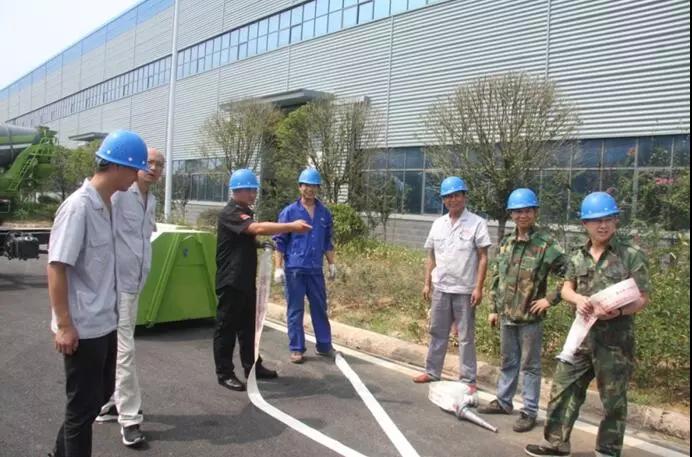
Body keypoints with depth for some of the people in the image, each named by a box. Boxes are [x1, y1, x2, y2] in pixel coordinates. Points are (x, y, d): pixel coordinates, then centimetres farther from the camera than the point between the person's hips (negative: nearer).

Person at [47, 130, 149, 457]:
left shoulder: (107, 205, 6)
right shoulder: (78, 206, -19)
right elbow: (56, 267, -20)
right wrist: (64, 325, -19)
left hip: (105, 323, 9)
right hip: (83, 328, -9)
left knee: (101, 394, 22)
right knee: (83, 405, 6)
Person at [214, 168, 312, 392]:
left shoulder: (245, 212, 15)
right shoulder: (230, 213, -16)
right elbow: (258, 228, -33)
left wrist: (261, 244, 6)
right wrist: (292, 226, -35)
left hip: (246, 280, 9)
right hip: (231, 281, -9)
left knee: (249, 325, 15)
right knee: (227, 327, 0)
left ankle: (252, 366, 25)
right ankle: (224, 373, 9)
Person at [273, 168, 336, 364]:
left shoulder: (324, 213, 6)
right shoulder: (289, 212, -4)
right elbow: (280, 242, -4)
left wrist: (332, 263, 12)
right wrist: (278, 267, -10)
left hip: (316, 269, 4)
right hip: (294, 269, -3)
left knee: (320, 308, 11)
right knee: (295, 310, 5)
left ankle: (324, 345, 24)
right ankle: (296, 349, 15)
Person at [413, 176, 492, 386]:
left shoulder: (477, 223, -6)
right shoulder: (438, 224, 8)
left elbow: (483, 258, -8)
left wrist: (478, 287, -13)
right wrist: (427, 283, 9)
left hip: (465, 290, -4)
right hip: (440, 289, 5)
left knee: (466, 336, 6)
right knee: (437, 332, 15)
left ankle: (468, 379, 17)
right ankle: (432, 372, 27)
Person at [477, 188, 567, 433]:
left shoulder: (546, 244, -12)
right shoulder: (506, 242, 7)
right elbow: (497, 277, 13)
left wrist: (550, 299, -14)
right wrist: (494, 308, 12)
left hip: (530, 318, -5)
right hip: (506, 315, 6)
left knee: (530, 366, 7)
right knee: (508, 362, 19)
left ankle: (529, 412, 19)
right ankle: (503, 401, 34)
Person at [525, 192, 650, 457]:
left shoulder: (632, 255, -6)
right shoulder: (578, 257, 8)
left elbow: (643, 298, -6)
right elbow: (566, 288, 9)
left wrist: (617, 311, -24)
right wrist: (578, 298, -14)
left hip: (616, 339, -4)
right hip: (581, 335, 5)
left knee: (613, 400, 8)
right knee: (563, 389, 9)